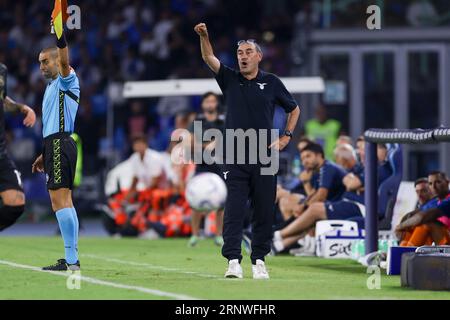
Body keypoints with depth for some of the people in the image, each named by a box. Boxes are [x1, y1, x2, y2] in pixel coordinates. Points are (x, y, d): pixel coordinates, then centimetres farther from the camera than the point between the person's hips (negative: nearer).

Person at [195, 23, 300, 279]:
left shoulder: (272, 83, 7)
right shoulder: (230, 79, 8)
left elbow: (294, 109, 18)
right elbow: (209, 58, -6)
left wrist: (286, 137, 7)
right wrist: (204, 36, -23)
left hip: (265, 157, 0)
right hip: (236, 158, 0)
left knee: (264, 212, 2)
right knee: (234, 211, -7)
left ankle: (259, 260, 12)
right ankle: (234, 261, -9)